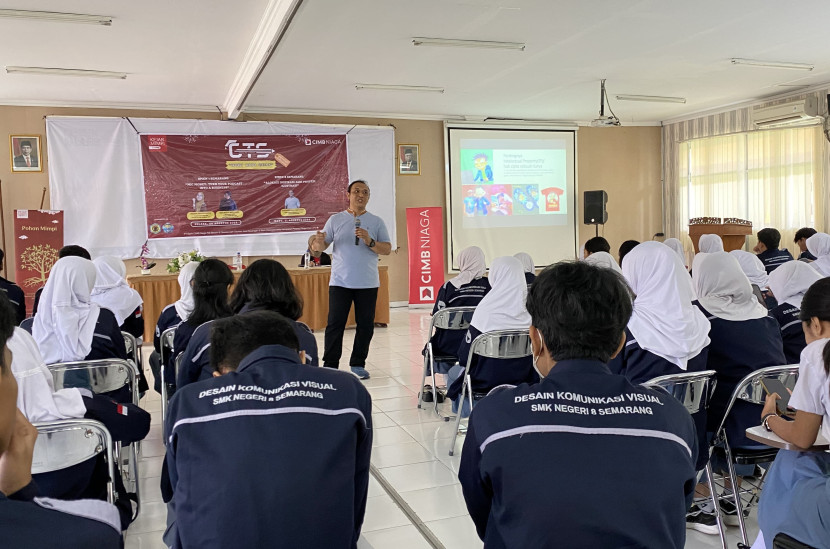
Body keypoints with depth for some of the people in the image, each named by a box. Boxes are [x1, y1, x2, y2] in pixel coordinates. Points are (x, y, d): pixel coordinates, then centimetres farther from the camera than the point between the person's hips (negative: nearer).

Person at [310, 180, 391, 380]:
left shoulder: (376, 222, 7)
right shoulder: (335, 220, 7)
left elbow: (387, 249, 1)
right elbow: (319, 247, 4)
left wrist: (369, 241, -16)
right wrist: (319, 241, -19)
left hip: (368, 283, 1)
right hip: (340, 281, -1)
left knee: (365, 325, 4)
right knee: (335, 324, -2)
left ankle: (358, 364, 16)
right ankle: (330, 365, 5)